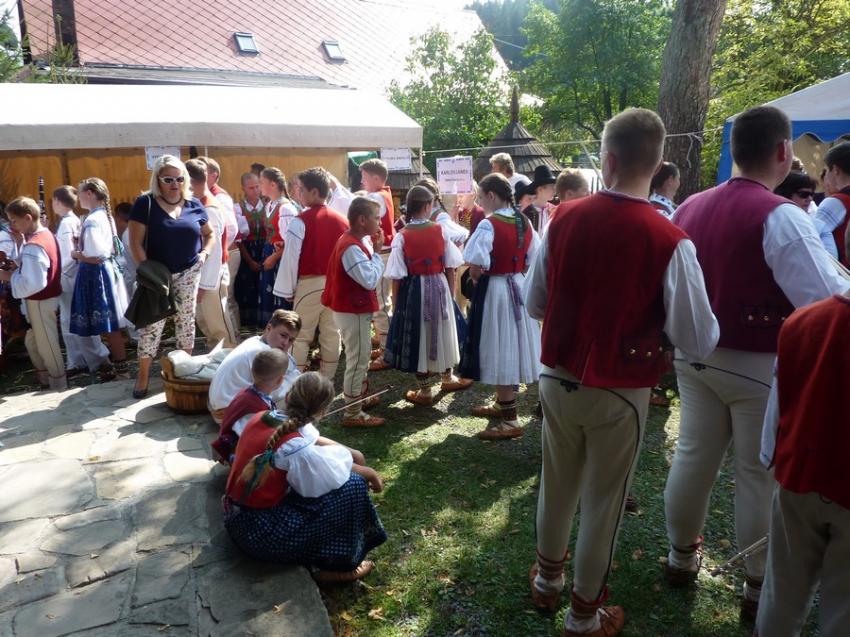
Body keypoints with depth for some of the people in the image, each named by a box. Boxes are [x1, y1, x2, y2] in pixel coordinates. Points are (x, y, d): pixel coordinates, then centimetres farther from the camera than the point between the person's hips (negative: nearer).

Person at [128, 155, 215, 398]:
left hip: (189, 273, 3)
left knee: (186, 319, 10)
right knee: (152, 324, -1)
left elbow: (210, 235, 16)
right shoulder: (145, 203, -7)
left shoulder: (194, 205, 4)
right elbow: (136, 243, -9)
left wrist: (204, 253, -2)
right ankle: (143, 376, 11)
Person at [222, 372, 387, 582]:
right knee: (353, 486, -13)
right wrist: (369, 472, 4)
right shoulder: (298, 450, -29)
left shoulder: (262, 417, -6)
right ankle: (336, 565, 4)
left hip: (237, 516, 9)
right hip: (258, 531, -8)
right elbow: (337, 473, -15)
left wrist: (351, 453, 7)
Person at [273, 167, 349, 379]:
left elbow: (291, 258, -11)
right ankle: (326, 379, 21)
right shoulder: (342, 220, 3)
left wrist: (287, 290, -2)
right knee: (331, 333, 12)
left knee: (301, 335, 6)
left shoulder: (300, 222, -13)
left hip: (309, 284, -5)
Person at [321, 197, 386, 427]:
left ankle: (357, 398, 40)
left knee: (359, 358, 23)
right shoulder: (352, 247, -23)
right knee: (357, 361, -1)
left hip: (355, 309, 11)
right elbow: (371, 280, -26)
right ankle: (353, 414, 9)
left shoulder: (353, 242, 9)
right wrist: (377, 251, -17)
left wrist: (373, 250, 1)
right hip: (354, 312, -11)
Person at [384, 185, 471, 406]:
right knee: (442, 331, 21)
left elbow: (397, 276, -10)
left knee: (419, 336, 9)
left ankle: (424, 391, 19)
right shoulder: (441, 231, -5)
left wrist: (395, 303, 1)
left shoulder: (402, 237, -11)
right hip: (439, 287, 2)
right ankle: (447, 378, 40)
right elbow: (450, 267, -1)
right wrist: (451, 293, 13)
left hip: (413, 290, -2)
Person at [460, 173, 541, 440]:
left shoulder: (488, 225, -17)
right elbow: (533, 261, 10)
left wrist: (476, 279, -4)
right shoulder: (525, 223, 5)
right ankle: (503, 404, 33)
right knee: (511, 347, 17)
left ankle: (509, 419, 4)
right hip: (519, 288, 8)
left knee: (499, 350, -1)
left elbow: (476, 266, -23)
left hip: (494, 291, -8)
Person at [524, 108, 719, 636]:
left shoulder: (565, 220, -8)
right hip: (619, 393, -3)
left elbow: (535, 303, 2)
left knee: (557, 485, 23)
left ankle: (547, 579, 47)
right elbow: (700, 343, -14)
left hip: (558, 379, 4)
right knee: (603, 502, 15)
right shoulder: (670, 242, -19)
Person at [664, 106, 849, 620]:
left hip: (695, 355, 6)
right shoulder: (780, 217, -20)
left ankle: (681, 557, 36)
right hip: (760, 366, -6)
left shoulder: (690, 207, 1)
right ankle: (759, 586, 27)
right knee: (761, 475, 10)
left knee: (693, 457, 18)